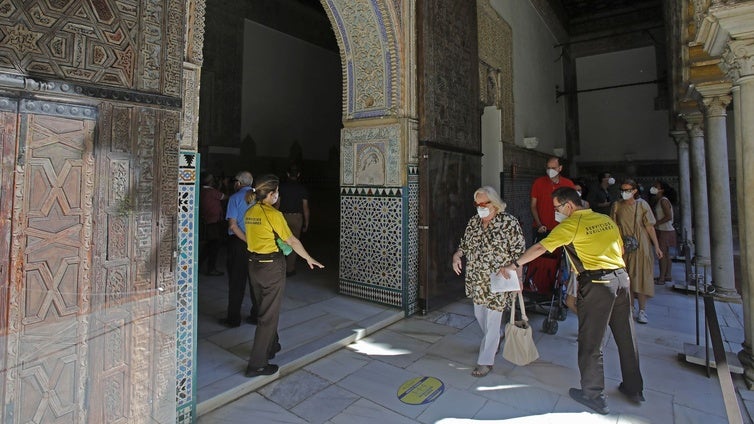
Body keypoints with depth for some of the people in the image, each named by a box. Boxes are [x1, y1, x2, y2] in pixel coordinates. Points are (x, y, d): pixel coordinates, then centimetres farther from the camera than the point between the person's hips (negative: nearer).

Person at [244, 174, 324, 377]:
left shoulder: (250, 213, 4)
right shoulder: (274, 214, -18)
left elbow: (253, 237, 11)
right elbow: (292, 242, -13)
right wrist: (309, 259, -1)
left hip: (254, 264, 8)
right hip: (272, 267, -8)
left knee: (265, 308, 24)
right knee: (269, 314, 3)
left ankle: (270, 347, 43)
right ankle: (257, 364, 10)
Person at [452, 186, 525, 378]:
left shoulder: (509, 223, -13)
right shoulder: (473, 222, 4)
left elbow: (518, 253, -11)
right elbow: (464, 244, 14)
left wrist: (517, 278, -12)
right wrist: (457, 255, -6)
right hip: (476, 279, 6)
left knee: (492, 320, 1)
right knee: (479, 314, 20)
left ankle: (486, 361, 14)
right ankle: (493, 342, 48)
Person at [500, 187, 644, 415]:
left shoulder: (571, 224, -8)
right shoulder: (607, 219, 11)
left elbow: (540, 248, -13)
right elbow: (620, 250, 18)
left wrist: (514, 265, -8)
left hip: (597, 284, -7)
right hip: (621, 278, 8)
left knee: (591, 342, 5)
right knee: (626, 337, 19)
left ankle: (594, 395, 18)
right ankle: (634, 389, 36)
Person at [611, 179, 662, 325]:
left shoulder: (642, 204, -2)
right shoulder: (617, 206, 2)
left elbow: (650, 227, -2)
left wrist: (656, 246, -5)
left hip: (640, 245, -1)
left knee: (640, 276, -1)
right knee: (626, 277, 6)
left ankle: (642, 310, 6)